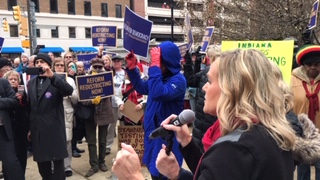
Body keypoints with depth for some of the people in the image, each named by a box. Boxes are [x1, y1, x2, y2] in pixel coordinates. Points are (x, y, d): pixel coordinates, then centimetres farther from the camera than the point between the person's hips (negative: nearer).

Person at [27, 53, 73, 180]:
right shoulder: (31, 83, 13)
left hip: (54, 128, -4)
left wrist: (52, 76, -32)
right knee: (41, 162, 12)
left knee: (57, 161, 1)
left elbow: (69, 91, -22)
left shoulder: (56, 80, -1)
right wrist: (29, 128, 12)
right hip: (37, 129, 5)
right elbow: (29, 106, 13)